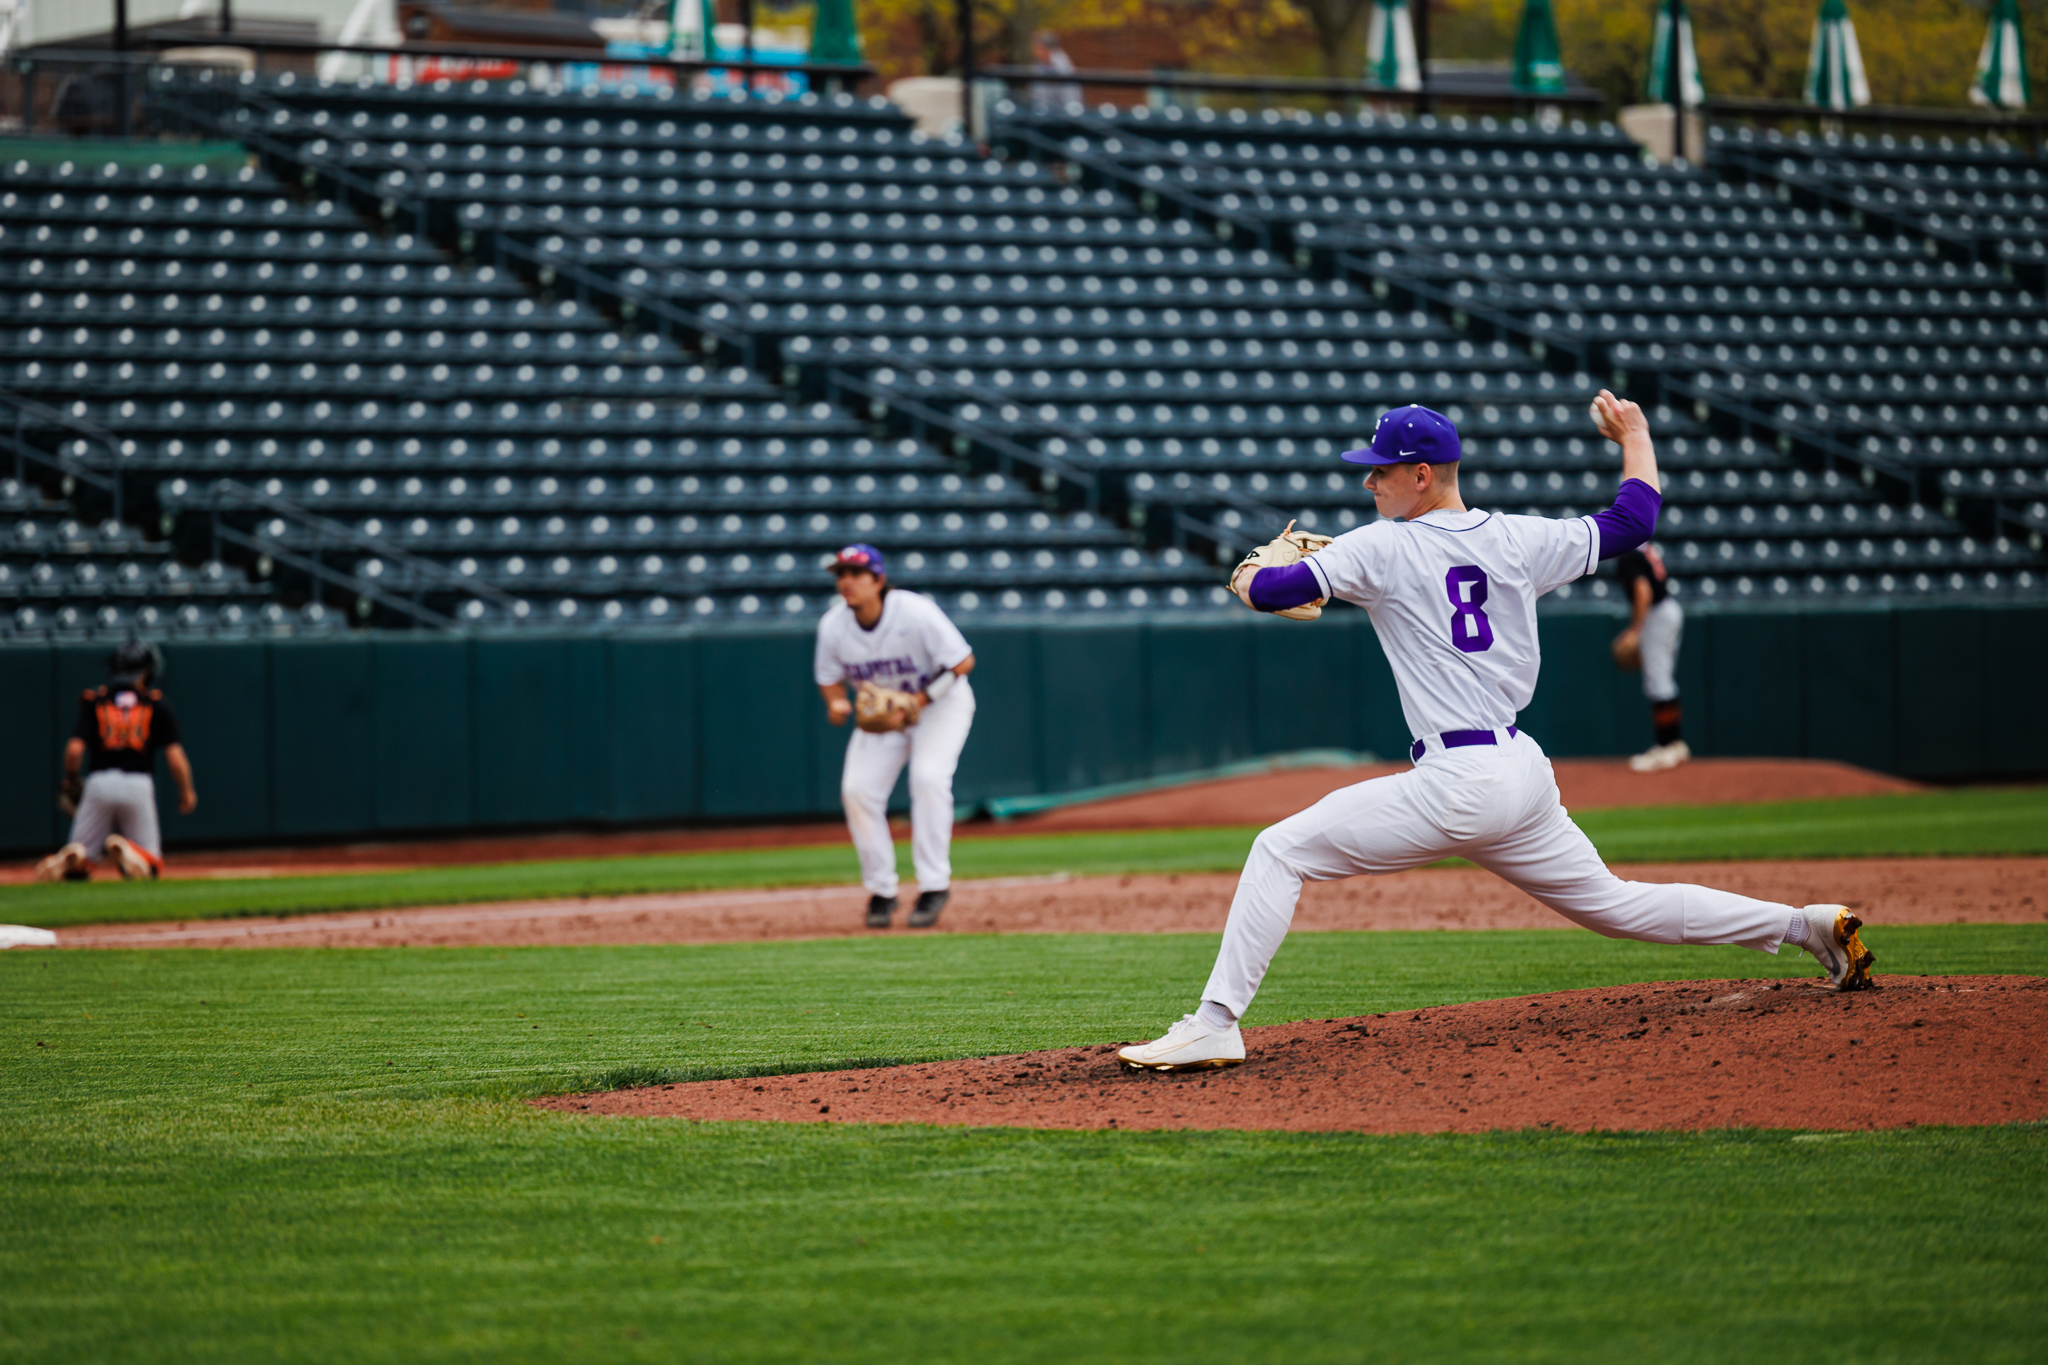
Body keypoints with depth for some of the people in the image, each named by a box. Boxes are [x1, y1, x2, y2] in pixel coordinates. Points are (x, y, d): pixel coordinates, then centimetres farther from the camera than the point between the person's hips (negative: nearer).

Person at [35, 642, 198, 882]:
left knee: (77, 871, 10)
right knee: (149, 867, 10)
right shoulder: (157, 704, 10)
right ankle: (130, 854, -27)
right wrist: (186, 791, 15)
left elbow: (75, 749, -1)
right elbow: (174, 755, 1)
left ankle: (68, 859, -29)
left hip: (98, 783, 1)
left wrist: (70, 781, 17)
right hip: (139, 786, -1)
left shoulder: (93, 701, 11)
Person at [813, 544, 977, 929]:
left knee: (928, 777, -27)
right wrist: (836, 702, -21)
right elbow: (829, 677, 2)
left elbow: (963, 661, -22)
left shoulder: (915, 612, -27)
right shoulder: (833, 625, -14)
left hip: (940, 702, -4)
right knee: (857, 788, -11)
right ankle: (880, 891, 4)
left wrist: (921, 699, -30)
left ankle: (934, 884, -18)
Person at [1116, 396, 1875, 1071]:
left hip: (1457, 784, -7)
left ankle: (1216, 1023, -14)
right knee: (1614, 905, 21)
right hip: (1528, 776, 7)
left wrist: (1249, 574, 18)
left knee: (1283, 851, -5)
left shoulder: (1383, 548, -5)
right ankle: (1805, 926, 19)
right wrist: (1633, 437, 37)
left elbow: (1270, 591, -7)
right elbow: (1632, 521, 19)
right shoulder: (1519, 541, 10)